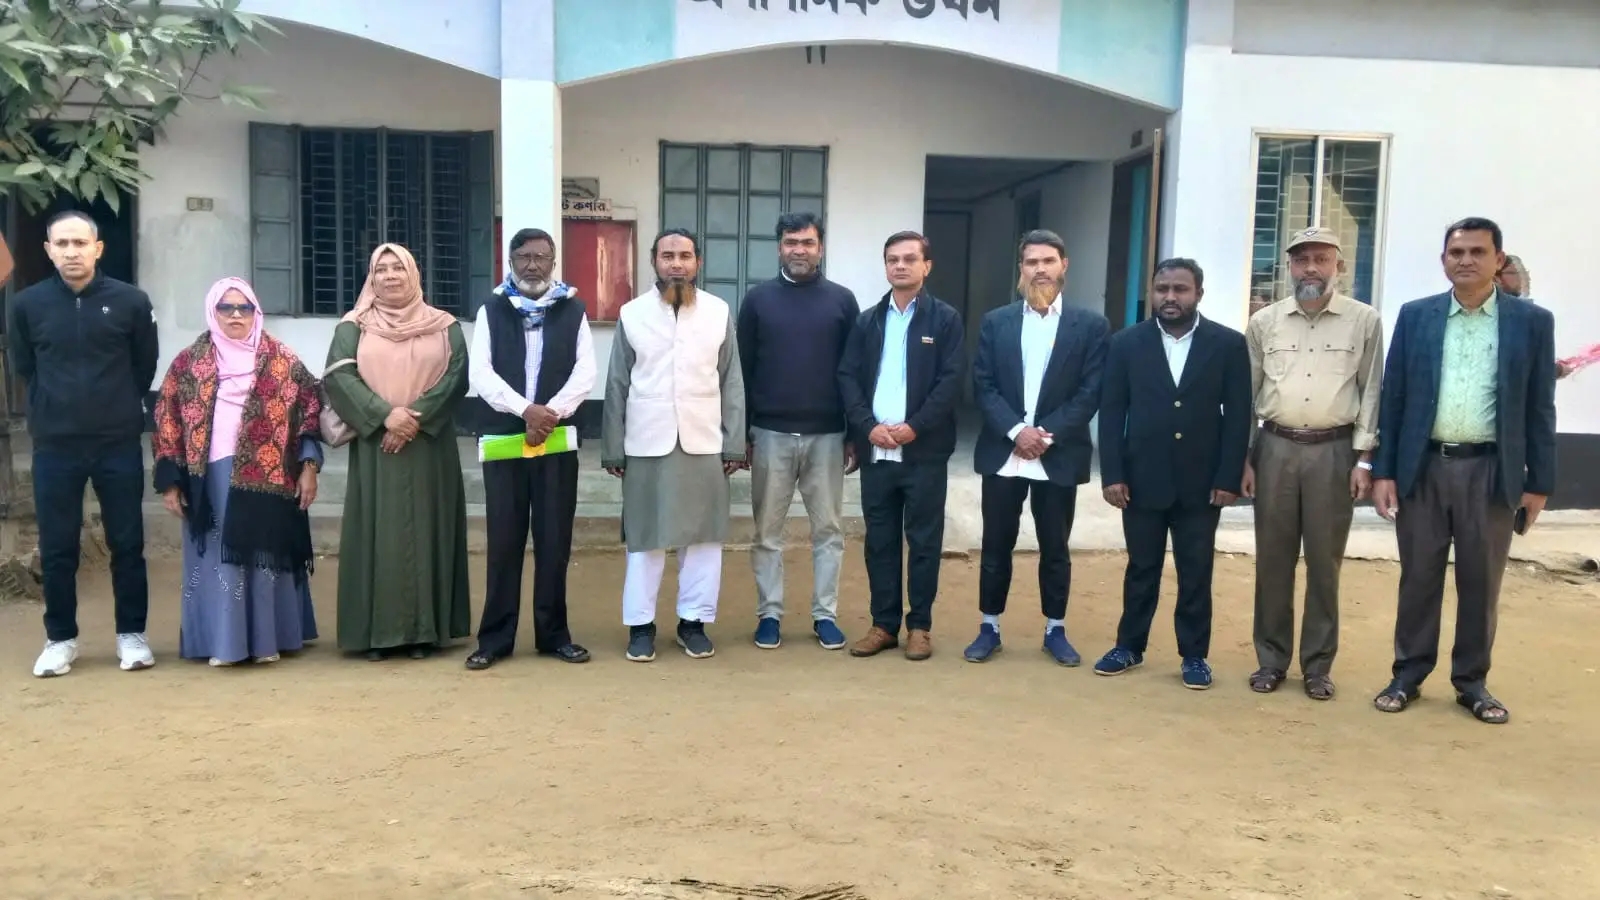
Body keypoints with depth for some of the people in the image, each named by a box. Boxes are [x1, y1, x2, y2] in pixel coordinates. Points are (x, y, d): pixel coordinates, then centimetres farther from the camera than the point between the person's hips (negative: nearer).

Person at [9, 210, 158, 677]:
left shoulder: (131, 301, -6)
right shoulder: (27, 304, -3)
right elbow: (23, 367, 12)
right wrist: (55, 404, 12)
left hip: (119, 443, -1)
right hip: (54, 445, 1)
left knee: (127, 543, 6)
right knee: (56, 548, 7)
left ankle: (132, 634, 19)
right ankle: (60, 638, 21)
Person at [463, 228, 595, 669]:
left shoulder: (573, 311, 8)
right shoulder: (492, 310, 7)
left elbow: (586, 373, 0)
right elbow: (479, 373, -3)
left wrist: (551, 412, -15)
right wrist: (525, 409, -17)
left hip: (557, 439, 0)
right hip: (504, 437, 0)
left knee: (554, 539, 4)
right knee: (504, 540, 3)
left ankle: (553, 633, 14)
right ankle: (495, 637, 10)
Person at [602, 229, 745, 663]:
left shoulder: (720, 313, 3)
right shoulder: (632, 313, 2)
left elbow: (732, 382, 4)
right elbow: (617, 385, 3)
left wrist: (735, 444, 1)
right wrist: (612, 448, 2)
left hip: (704, 442, 1)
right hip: (647, 443, -1)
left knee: (703, 536, 6)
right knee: (645, 537, 5)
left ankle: (694, 620, 18)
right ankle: (641, 624, 15)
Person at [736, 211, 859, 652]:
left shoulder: (842, 300, 3)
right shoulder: (758, 299, 3)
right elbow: (743, 369, 3)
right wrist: (742, 433, 0)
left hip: (827, 435, 0)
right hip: (771, 434, 0)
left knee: (828, 529, 7)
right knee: (767, 531, 6)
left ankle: (825, 614, 18)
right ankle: (769, 613, 17)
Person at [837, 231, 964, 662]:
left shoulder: (945, 319, 2)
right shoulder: (867, 321, 12)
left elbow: (950, 381, -7)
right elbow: (847, 377, 5)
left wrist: (914, 427, -15)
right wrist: (868, 426, -10)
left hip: (925, 449, -3)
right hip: (875, 449, 3)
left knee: (924, 541, 5)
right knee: (880, 540, 8)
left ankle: (920, 625, 15)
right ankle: (884, 623, 17)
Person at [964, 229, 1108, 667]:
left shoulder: (1091, 325, 1)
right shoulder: (995, 321, 6)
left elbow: (1090, 393, -4)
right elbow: (983, 386, 0)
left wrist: (1047, 433, -13)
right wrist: (1016, 430, -13)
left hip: (1060, 456, -1)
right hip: (1002, 452, 1)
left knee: (1055, 549, 9)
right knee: (996, 546, 8)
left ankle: (1055, 630, 22)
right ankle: (989, 628, 19)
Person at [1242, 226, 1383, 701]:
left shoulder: (1364, 321, 0)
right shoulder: (1263, 322, 4)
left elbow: (1371, 393, 1)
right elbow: (1245, 394, 7)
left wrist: (1364, 458, -4)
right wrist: (1241, 457, 3)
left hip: (1334, 452, -1)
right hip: (1275, 448, 1)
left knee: (1324, 561, 6)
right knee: (1272, 558, 7)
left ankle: (1318, 665, 17)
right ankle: (1271, 659, 19)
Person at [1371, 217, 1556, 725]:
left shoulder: (1532, 321, 2)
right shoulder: (1415, 316, 4)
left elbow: (1540, 408, 2)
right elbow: (1393, 398, 4)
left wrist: (1539, 482, 0)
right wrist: (1383, 470, -1)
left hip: (1491, 471, 0)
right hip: (1423, 466, 1)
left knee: (1481, 583, 8)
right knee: (1418, 578, 8)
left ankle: (1472, 682, 22)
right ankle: (1408, 675, 20)